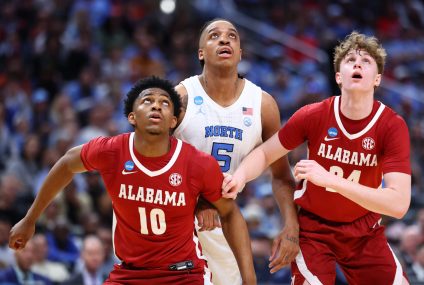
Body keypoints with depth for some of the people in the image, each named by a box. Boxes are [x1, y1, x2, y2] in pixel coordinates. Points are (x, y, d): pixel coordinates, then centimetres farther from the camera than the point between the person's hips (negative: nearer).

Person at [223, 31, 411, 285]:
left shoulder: (393, 126, -19)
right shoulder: (313, 115, -16)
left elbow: (399, 204, -29)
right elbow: (266, 153, -2)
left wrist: (331, 180, -37)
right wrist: (240, 175, -26)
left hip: (365, 231, 1)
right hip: (313, 227, -1)